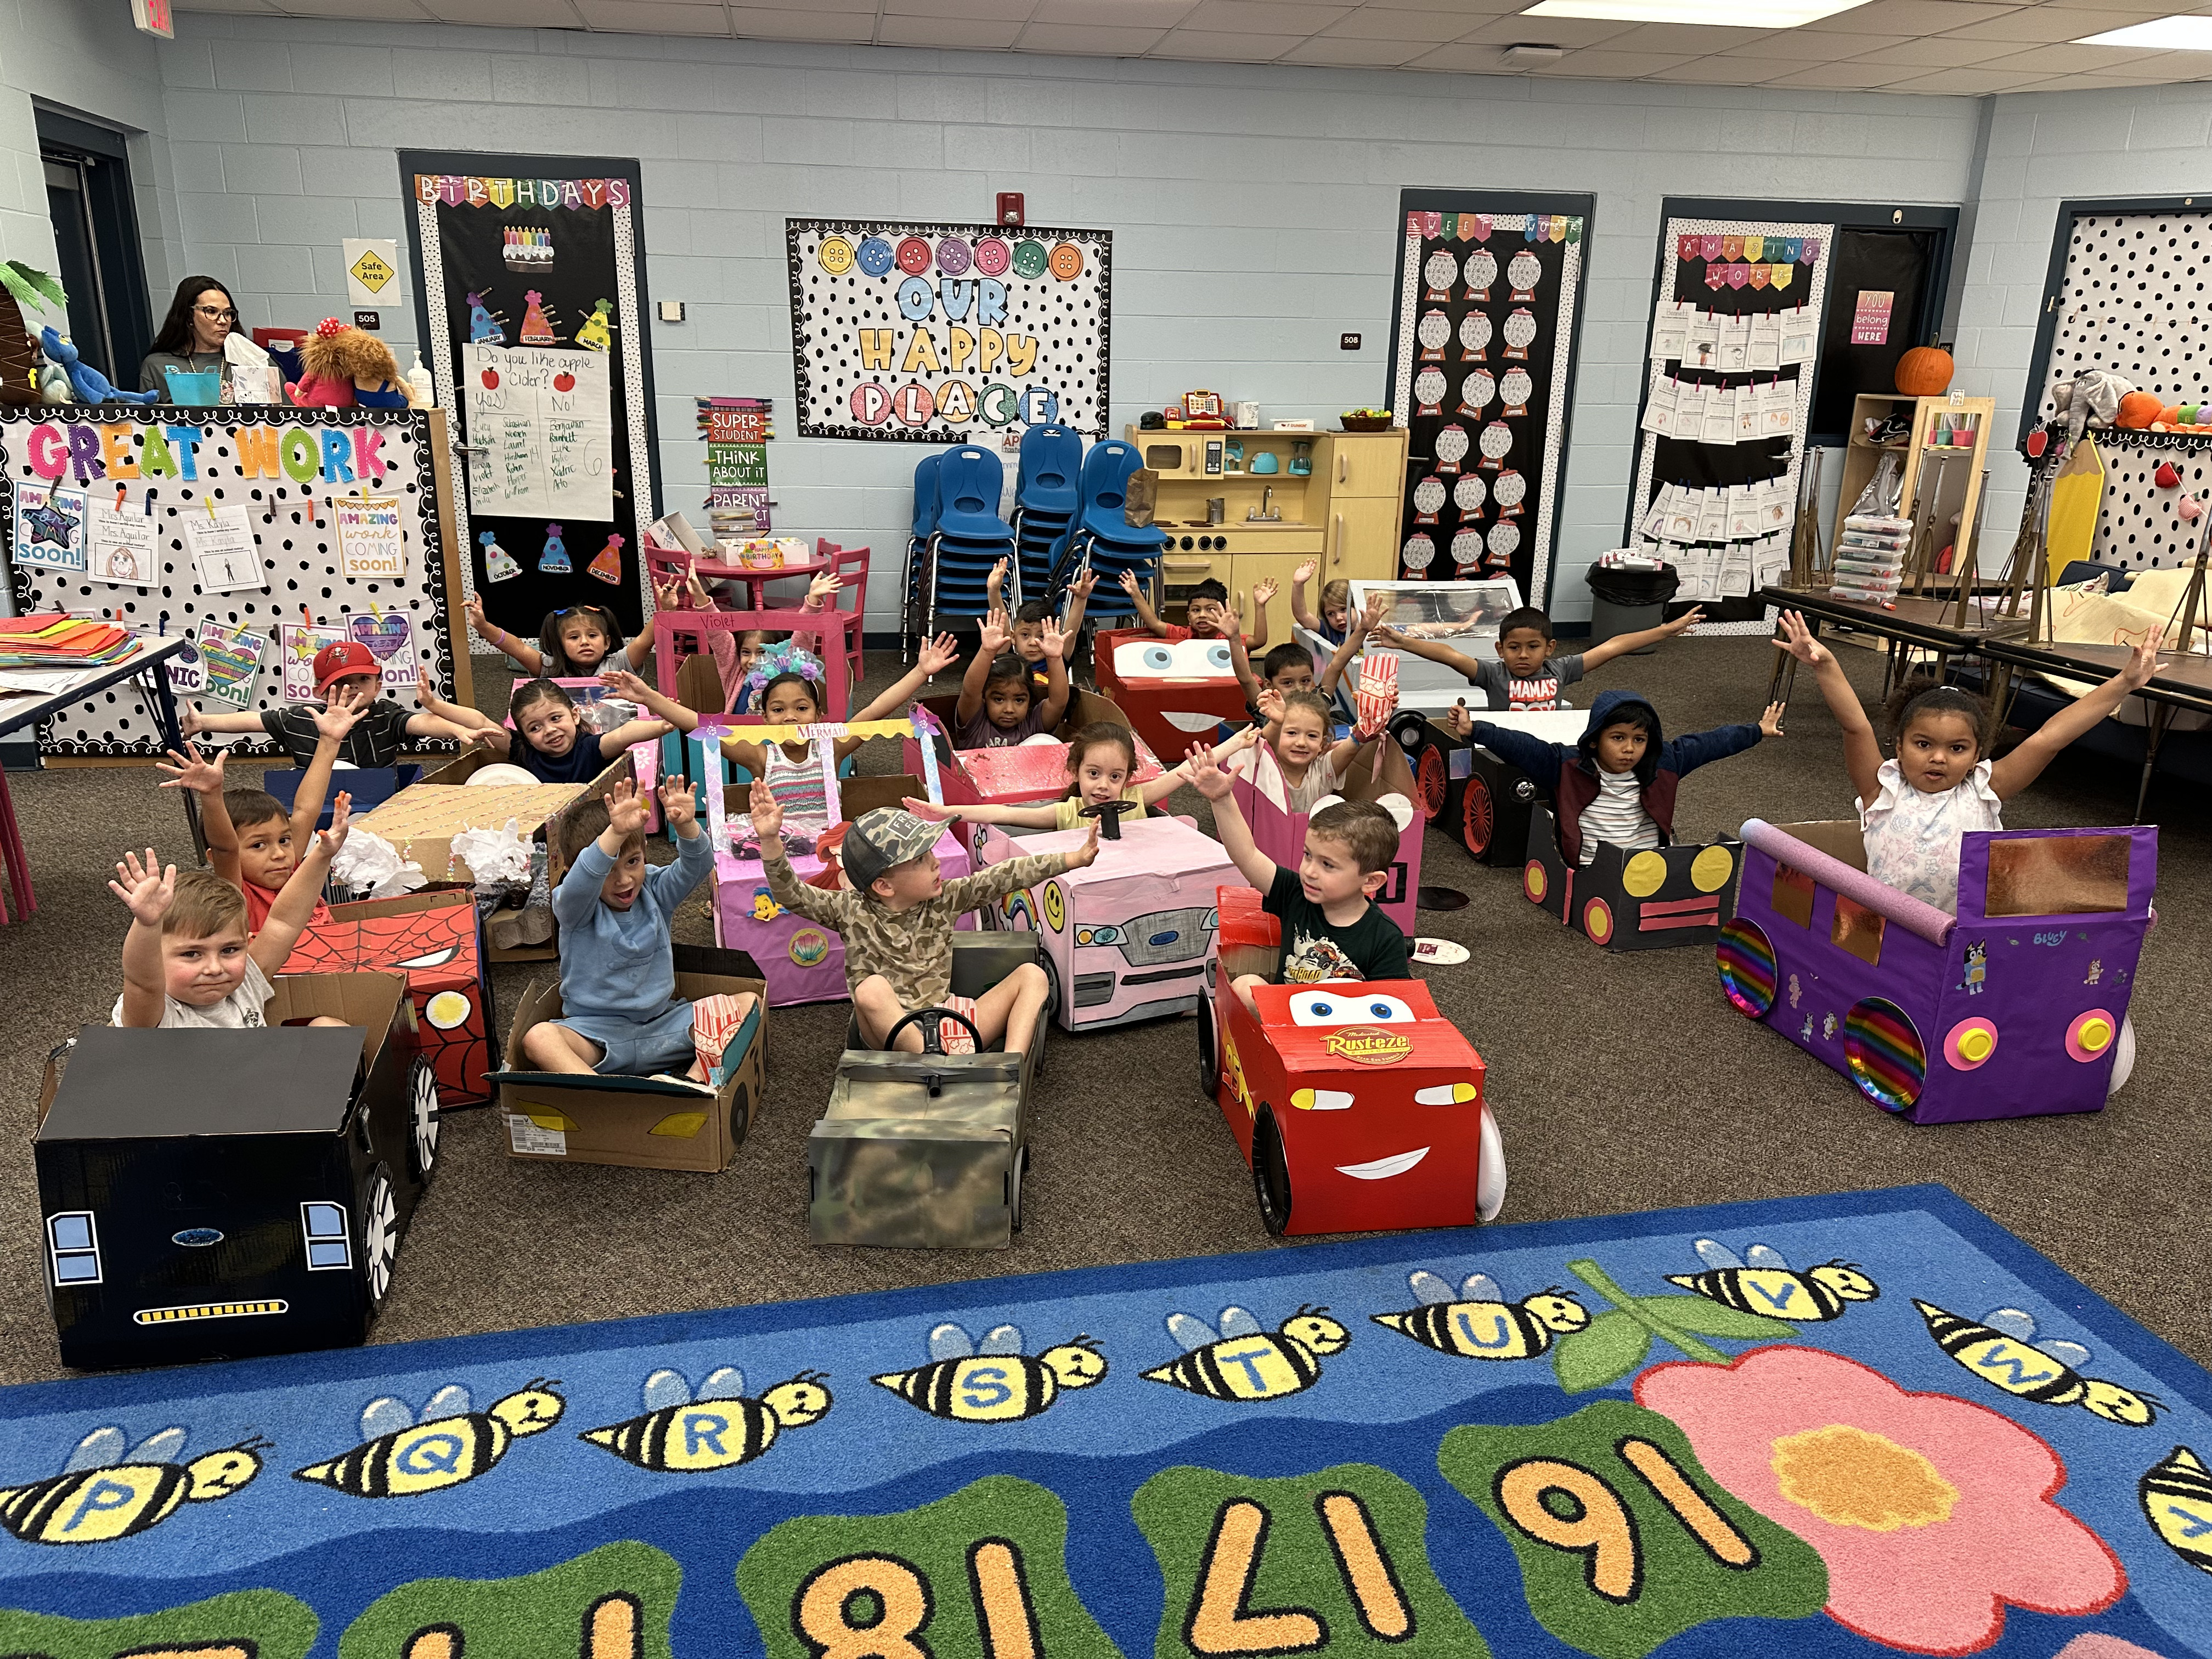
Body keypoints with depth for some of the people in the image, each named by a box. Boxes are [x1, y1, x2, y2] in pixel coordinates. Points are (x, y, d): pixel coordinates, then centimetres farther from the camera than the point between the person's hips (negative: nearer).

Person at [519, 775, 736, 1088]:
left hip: (663, 1023, 3)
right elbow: (578, 884, -32)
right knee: (538, 1038, -33)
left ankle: (692, 1080, -32)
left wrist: (686, 825, -37)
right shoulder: (575, 907, -8)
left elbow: (697, 867, -14)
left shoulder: (654, 891, 2)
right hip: (597, 1033, -3)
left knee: (746, 1002, -16)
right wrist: (615, 834, -50)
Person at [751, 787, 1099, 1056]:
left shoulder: (943, 900, 5)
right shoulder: (852, 911, -3)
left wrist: (1076, 858, 0)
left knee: (1032, 975, -8)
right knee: (872, 988, -36)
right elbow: (792, 894, -11)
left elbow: (1004, 877, 2)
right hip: (888, 1036, -4)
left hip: (948, 1029, 4)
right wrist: (770, 840, -26)